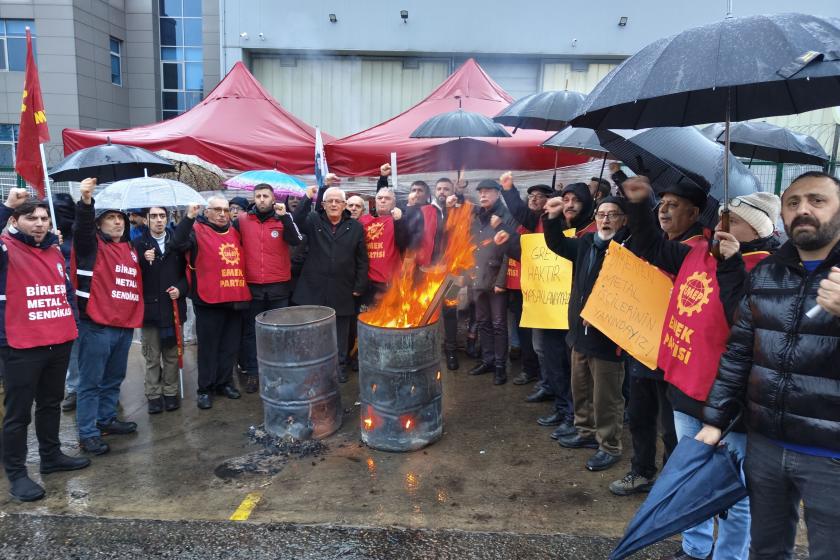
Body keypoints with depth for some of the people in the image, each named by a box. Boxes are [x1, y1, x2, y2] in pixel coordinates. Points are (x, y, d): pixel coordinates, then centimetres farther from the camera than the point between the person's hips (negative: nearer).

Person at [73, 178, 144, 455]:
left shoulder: (130, 249, 16)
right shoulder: (91, 245, -4)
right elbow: (83, 225, -25)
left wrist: (138, 315, 17)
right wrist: (86, 201, -42)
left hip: (125, 324, 7)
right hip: (96, 325, -7)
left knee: (114, 379, 18)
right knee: (91, 381, 0)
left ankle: (106, 419, 33)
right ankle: (87, 433, 7)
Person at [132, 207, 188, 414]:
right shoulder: (138, 244, 0)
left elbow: (187, 271, 8)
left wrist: (180, 288, -8)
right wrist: (143, 260, -22)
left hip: (173, 307, 1)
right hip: (149, 307, -1)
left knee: (172, 354, 10)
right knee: (152, 357, 6)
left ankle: (170, 392, 22)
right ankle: (153, 395, 17)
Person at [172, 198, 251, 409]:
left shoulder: (235, 232, 16)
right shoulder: (197, 230, -1)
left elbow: (242, 262, 28)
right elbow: (178, 243, -21)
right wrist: (189, 218, -27)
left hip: (235, 299, 6)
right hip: (208, 299, -5)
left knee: (231, 345, 12)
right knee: (208, 346, 1)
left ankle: (224, 382, 26)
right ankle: (205, 389, 11)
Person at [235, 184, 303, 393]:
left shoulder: (283, 218, 0)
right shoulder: (242, 220, 2)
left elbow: (296, 240, -16)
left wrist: (284, 216, -22)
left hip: (279, 286, -1)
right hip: (252, 286, 1)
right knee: (251, 331, 9)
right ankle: (252, 372, 19)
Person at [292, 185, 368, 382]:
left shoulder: (355, 227, 6)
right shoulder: (314, 221, 6)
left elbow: (362, 260, 5)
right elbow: (297, 223, -16)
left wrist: (359, 286, 1)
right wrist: (307, 200, -18)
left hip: (342, 291, 0)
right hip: (314, 290, 0)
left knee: (340, 331, 10)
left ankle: (340, 365, 24)